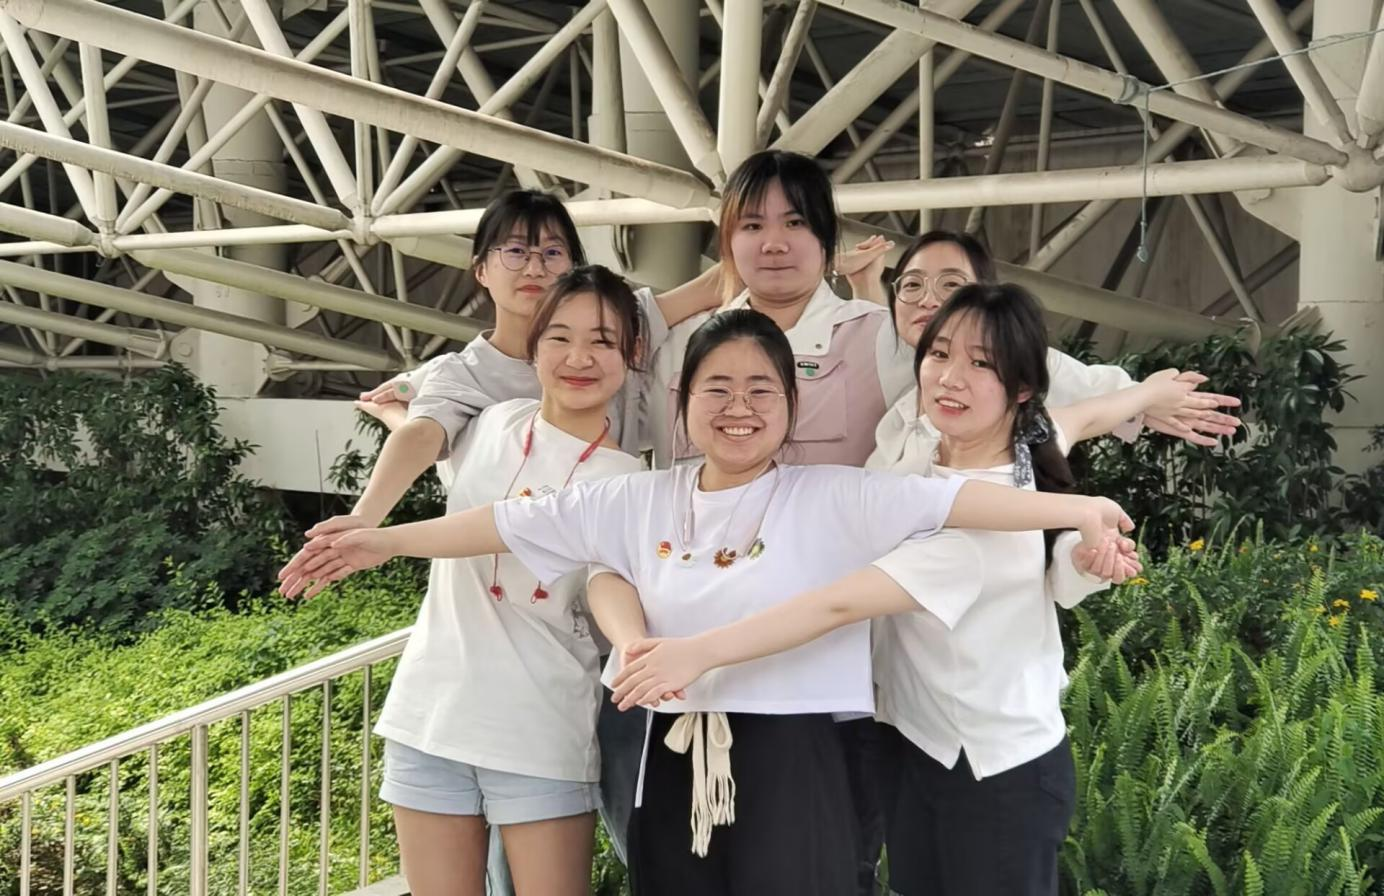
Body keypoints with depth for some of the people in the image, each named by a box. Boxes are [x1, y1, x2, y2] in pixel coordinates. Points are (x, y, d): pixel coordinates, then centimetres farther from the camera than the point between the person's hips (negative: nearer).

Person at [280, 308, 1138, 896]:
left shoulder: (831, 499, -3)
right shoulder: (643, 500, 7)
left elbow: (948, 497, -13)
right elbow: (514, 522, 9)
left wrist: (1072, 507, -23)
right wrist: (385, 539, 10)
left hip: (790, 765, -3)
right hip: (675, 767, 4)